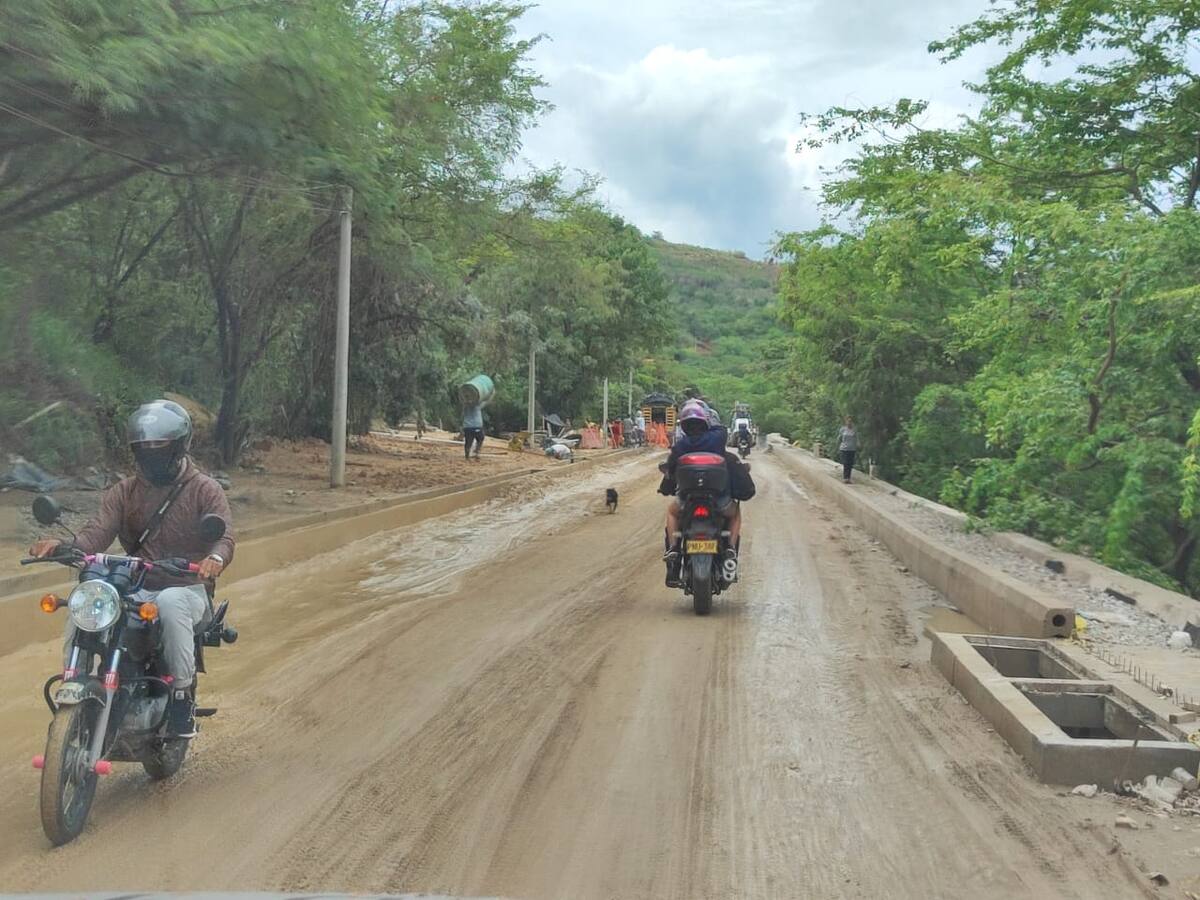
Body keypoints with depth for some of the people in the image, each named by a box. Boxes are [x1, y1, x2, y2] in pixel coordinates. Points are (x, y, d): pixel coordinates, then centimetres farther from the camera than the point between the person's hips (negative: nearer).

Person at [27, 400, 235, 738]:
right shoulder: (124, 492, 12)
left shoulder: (205, 490, 0)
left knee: (170, 603, -39)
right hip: (135, 589, 4)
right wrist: (63, 546, -26)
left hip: (187, 588, -4)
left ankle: (183, 697, -25)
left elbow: (223, 536, -16)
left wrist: (215, 558, -41)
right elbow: (98, 532, -3)